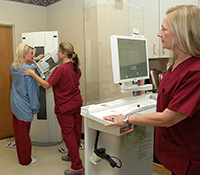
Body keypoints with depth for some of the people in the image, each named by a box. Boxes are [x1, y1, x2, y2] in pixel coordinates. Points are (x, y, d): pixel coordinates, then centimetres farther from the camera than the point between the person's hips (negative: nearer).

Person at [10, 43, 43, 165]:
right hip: (24, 107, -8)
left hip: (14, 105, 8)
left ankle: (21, 157, 36)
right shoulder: (28, 69, -21)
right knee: (24, 134, 5)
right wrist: (35, 108, -11)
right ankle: (26, 160, 22)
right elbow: (31, 90, -18)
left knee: (18, 132, 19)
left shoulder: (14, 66, 3)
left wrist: (33, 60, 25)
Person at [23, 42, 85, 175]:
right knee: (76, 131, 18)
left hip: (65, 107, -8)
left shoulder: (60, 69, -22)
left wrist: (33, 74, -8)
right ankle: (73, 155, 39)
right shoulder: (76, 68, 2)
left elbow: (47, 85, -17)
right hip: (77, 103, 8)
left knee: (68, 134, 1)